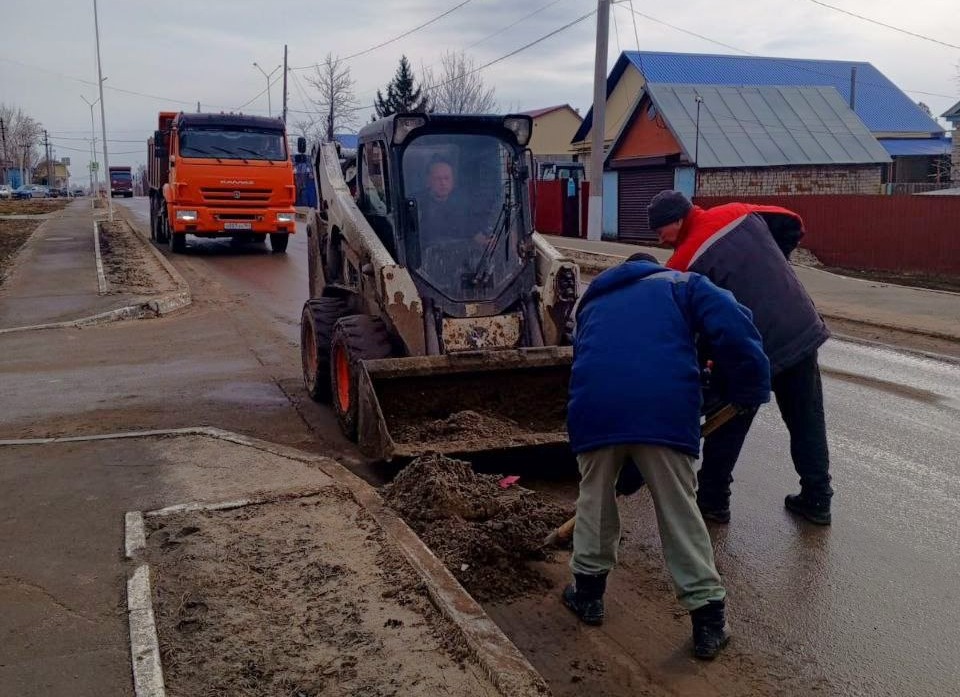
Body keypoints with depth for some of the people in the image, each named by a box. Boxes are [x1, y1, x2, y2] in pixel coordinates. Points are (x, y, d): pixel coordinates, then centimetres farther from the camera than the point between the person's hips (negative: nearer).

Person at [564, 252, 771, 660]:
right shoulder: (681, 284, 22)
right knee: (680, 512, 10)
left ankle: (588, 591, 37)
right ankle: (708, 618, 16)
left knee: (594, 499, 24)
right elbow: (734, 329, 0)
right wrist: (750, 390, 12)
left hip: (596, 409, 3)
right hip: (664, 410, -2)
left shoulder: (593, 302, 34)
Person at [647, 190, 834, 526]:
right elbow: (792, 225, 18)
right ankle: (817, 499, 26)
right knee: (807, 422, 16)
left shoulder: (684, 261, -11)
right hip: (802, 330, 6)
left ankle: (713, 499, 21)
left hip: (750, 349, -6)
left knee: (728, 426, 11)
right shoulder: (739, 213, 5)